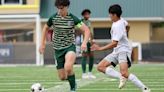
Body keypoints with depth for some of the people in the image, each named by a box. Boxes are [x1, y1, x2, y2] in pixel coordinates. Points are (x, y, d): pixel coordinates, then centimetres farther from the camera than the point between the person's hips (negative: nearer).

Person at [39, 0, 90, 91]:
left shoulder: (73, 18, -10)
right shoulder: (53, 18, -2)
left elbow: (87, 30, -12)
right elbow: (46, 28, 17)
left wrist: (84, 43, -29)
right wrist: (42, 44, 12)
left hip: (70, 47, -3)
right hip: (58, 49, 4)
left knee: (68, 67, -34)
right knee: (62, 77, 3)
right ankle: (73, 82, 39)